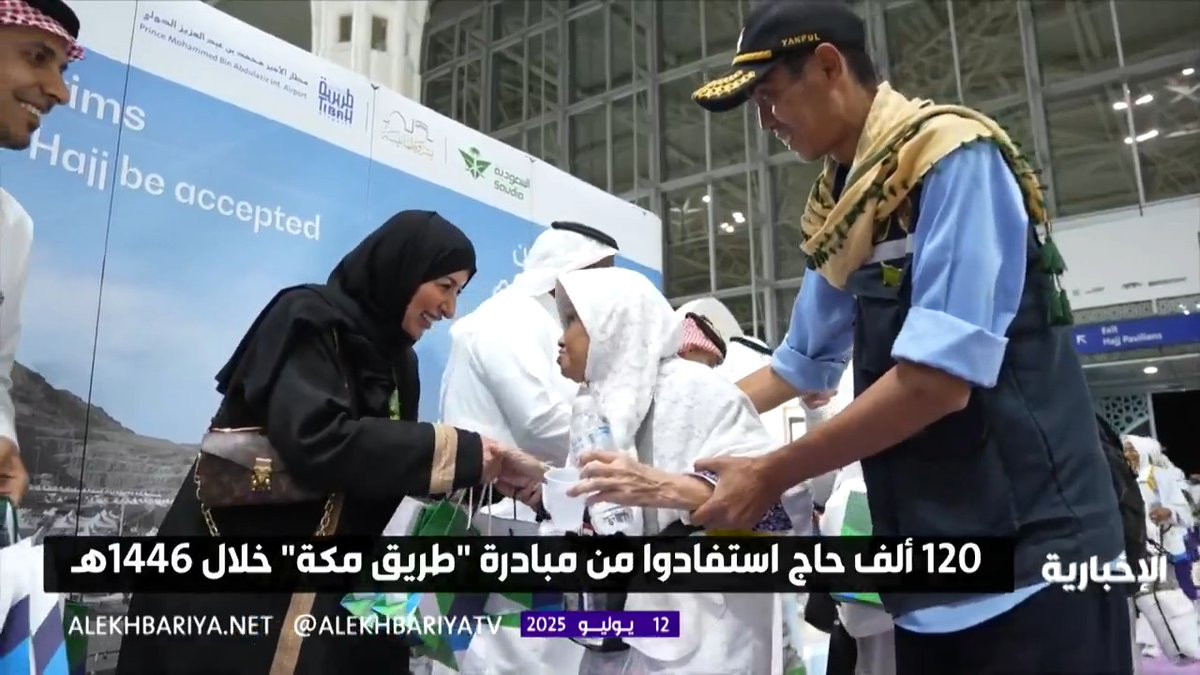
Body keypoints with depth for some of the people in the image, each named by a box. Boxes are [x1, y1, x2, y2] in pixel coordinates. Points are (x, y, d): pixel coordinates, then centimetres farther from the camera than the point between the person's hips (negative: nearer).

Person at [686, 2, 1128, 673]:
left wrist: (772, 475, -14)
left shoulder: (954, 157, -14)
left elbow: (940, 379, -23)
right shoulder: (841, 213, 9)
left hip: (1030, 556, -7)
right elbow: (800, 365, 17)